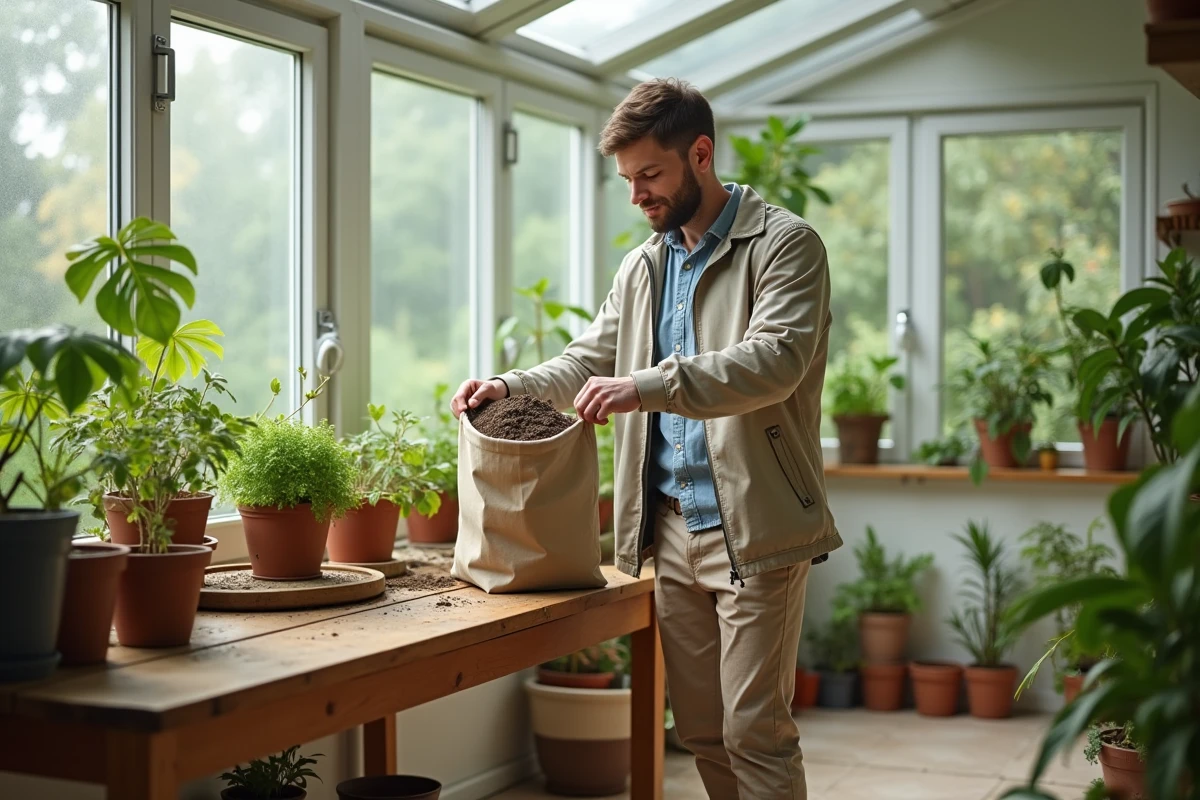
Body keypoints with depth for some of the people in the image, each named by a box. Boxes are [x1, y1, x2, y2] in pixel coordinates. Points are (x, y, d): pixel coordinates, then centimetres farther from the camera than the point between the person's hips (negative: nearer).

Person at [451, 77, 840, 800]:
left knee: (756, 731, -5)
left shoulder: (785, 244, -6)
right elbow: (589, 361, 22)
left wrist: (649, 385, -30)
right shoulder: (643, 267, 17)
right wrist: (509, 388, 2)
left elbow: (777, 359, -21)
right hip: (671, 529, 7)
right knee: (701, 730, 12)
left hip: (754, 529, -7)